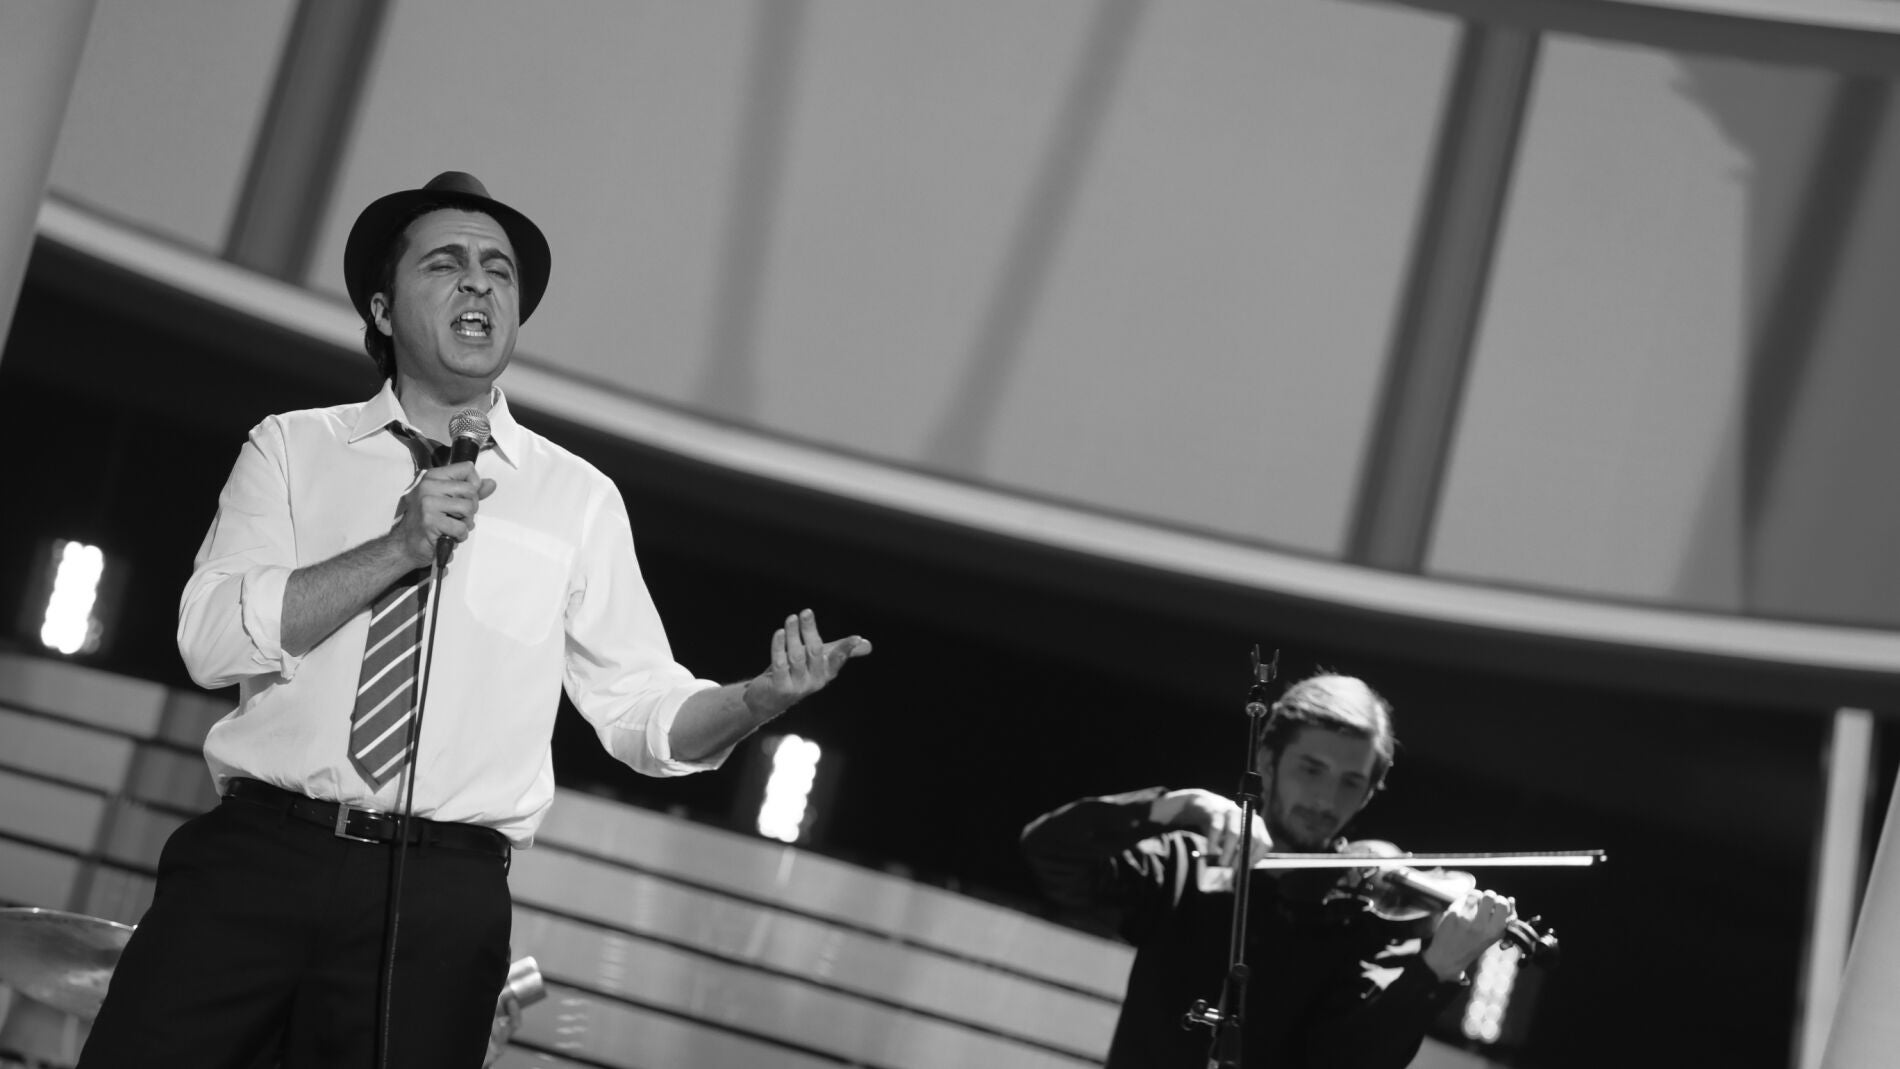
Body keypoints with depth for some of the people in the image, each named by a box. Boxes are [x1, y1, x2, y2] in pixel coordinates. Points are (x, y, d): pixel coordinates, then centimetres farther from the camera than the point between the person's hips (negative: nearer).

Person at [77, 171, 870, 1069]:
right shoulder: (292, 448, 9)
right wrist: (396, 549, -14)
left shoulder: (576, 498, 10)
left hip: (442, 895, 0)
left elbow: (642, 711, 8)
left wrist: (762, 697, -12)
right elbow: (211, 639, -5)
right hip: (253, 858, 0)